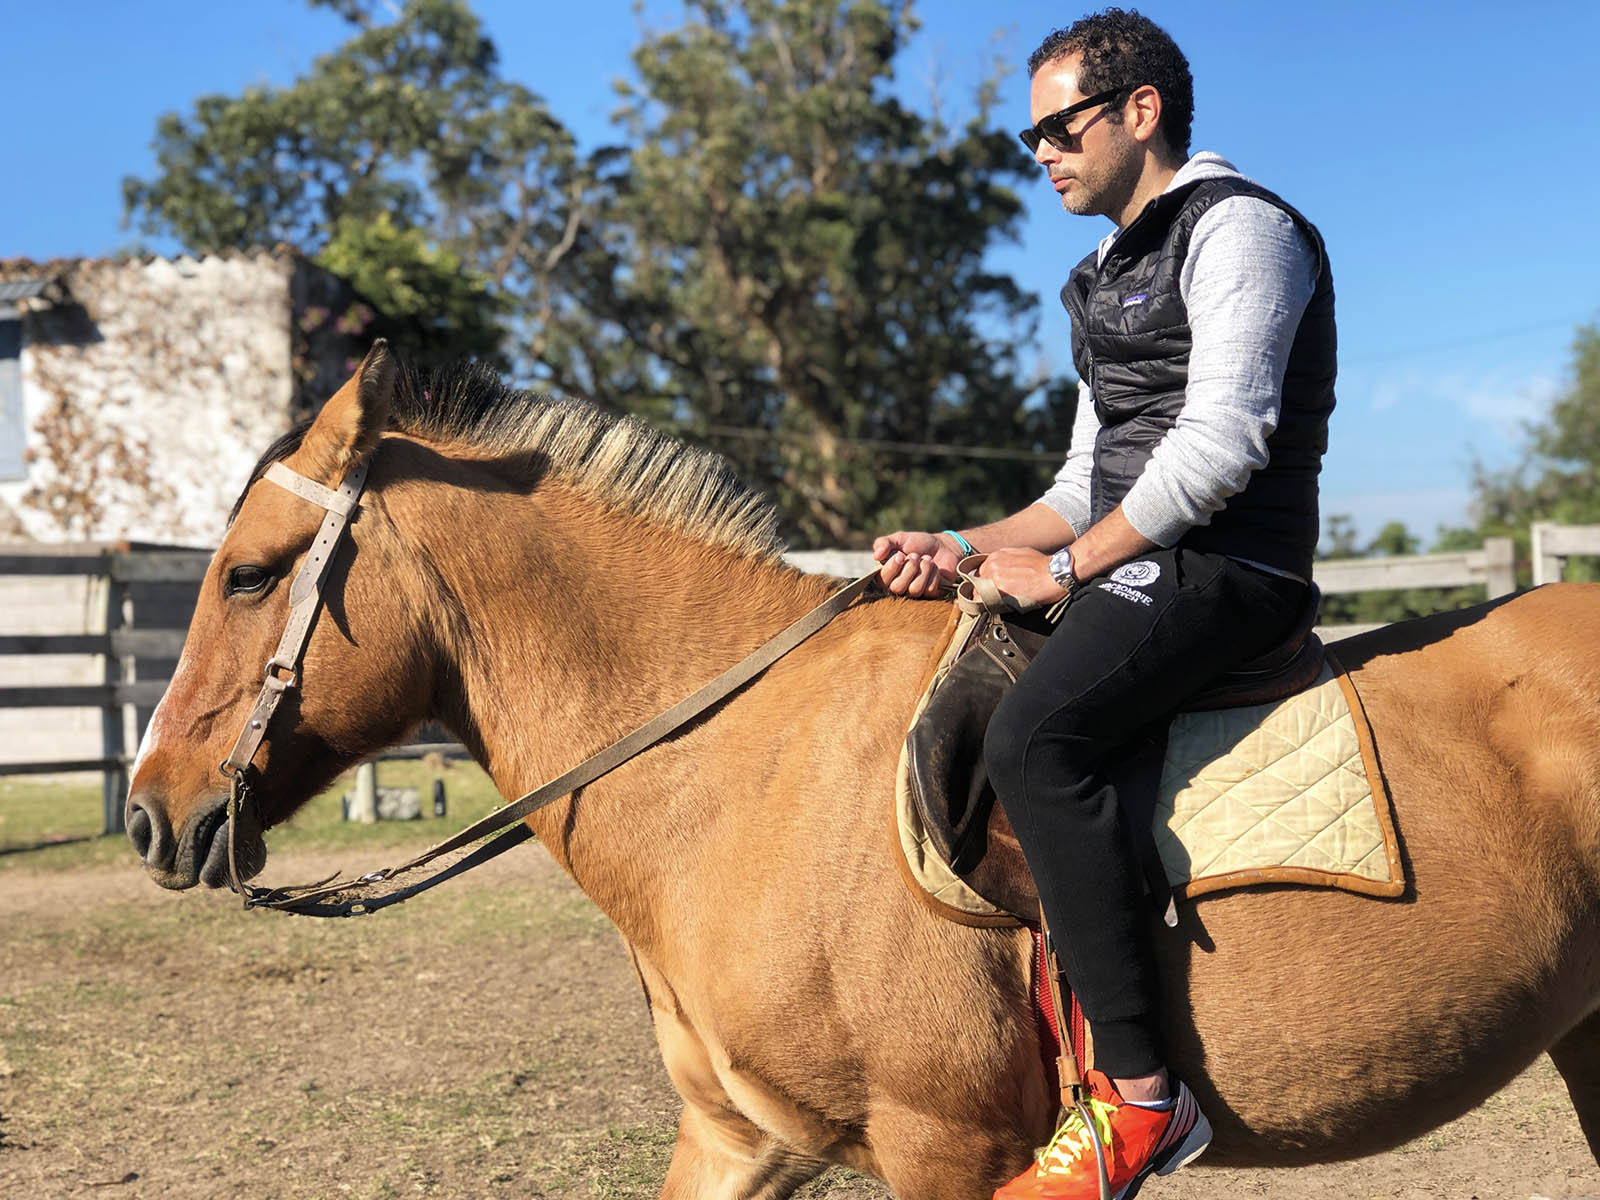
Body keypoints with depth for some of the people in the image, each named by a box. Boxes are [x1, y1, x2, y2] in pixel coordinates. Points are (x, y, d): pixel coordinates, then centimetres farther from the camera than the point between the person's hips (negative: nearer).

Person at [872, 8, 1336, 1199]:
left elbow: (1221, 442, -17)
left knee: (1035, 732, -32)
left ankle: (1140, 1095, -31)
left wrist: (1063, 566, -14)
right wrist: (968, 547, 7)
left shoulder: (1236, 226, -4)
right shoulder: (1111, 282, 25)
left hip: (1222, 570, -10)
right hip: (1132, 568, 10)